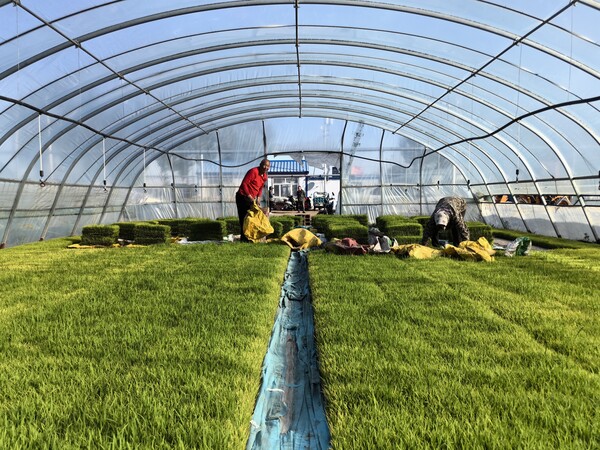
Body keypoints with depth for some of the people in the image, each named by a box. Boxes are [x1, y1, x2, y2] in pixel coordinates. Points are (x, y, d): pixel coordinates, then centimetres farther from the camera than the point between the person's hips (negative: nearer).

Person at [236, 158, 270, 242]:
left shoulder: (265, 177, 8)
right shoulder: (253, 171, -18)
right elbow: (244, 184, -21)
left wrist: (258, 198, 5)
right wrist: (249, 196, -25)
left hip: (252, 198, 9)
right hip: (242, 197, -9)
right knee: (244, 217, -7)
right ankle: (244, 237, -2)